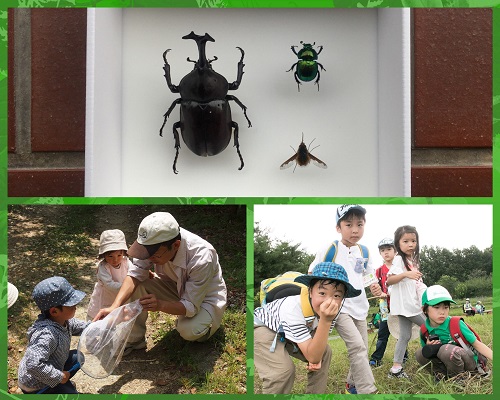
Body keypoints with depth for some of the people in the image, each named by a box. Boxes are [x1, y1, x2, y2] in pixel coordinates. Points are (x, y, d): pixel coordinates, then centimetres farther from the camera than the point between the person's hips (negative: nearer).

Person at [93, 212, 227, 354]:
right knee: (138, 284, -19)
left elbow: (191, 306, -32)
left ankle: (202, 327, 4)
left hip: (206, 297, -5)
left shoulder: (202, 258, -38)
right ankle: (134, 339, -1)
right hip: (176, 288, 5)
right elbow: (135, 274, -20)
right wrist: (114, 306, -35)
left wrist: (160, 305, -49)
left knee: (189, 331, -33)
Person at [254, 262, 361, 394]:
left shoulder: (334, 308, -23)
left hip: (289, 329, 7)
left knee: (325, 353, 1)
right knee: (284, 369, -27)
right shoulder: (294, 307, -41)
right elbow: (312, 357, -41)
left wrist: (316, 356, -24)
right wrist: (325, 321, -51)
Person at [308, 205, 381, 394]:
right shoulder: (330, 250, -9)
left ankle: (352, 385, 32)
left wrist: (375, 286, -1)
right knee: (357, 346, -23)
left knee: (362, 350, 12)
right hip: (338, 307, -7)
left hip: (359, 307, 7)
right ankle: (368, 390, -21)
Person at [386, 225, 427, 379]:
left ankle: (396, 369, 8)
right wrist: (406, 274, -32)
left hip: (412, 304, 8)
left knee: (405, 335, 6)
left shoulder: (413, 261, 16)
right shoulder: (399, 259, -12)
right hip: (404, 304, -8)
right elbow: (389, 280, -21)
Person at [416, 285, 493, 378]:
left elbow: (477, 344, -12)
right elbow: (427, 353, 9)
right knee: (420, 353, -17)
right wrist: (428, 347, -15)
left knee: (447, 350, -34)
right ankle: (442, 374, -3)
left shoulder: (456, 324, -17)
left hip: (469, 361, -4)